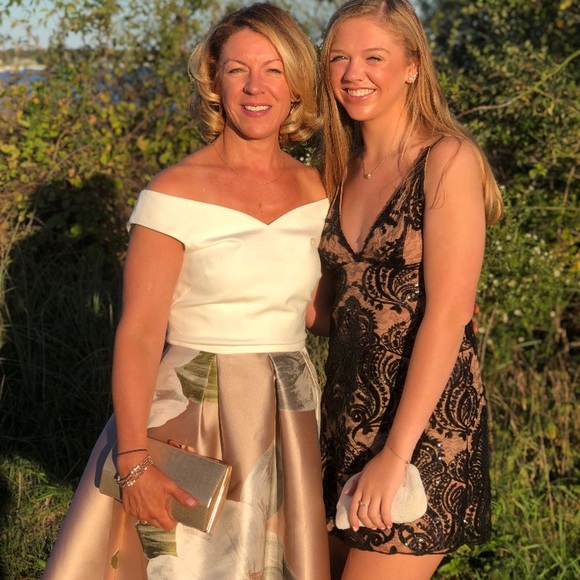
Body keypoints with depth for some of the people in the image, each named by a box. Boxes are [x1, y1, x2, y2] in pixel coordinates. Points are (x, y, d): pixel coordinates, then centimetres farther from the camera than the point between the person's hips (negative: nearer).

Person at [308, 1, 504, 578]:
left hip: (425, 420, -6)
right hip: (348, 410, 6)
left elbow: (447, 315, -17)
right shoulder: (343, 173, 10)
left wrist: (395, 453, -20)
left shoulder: (447, 160, -10)